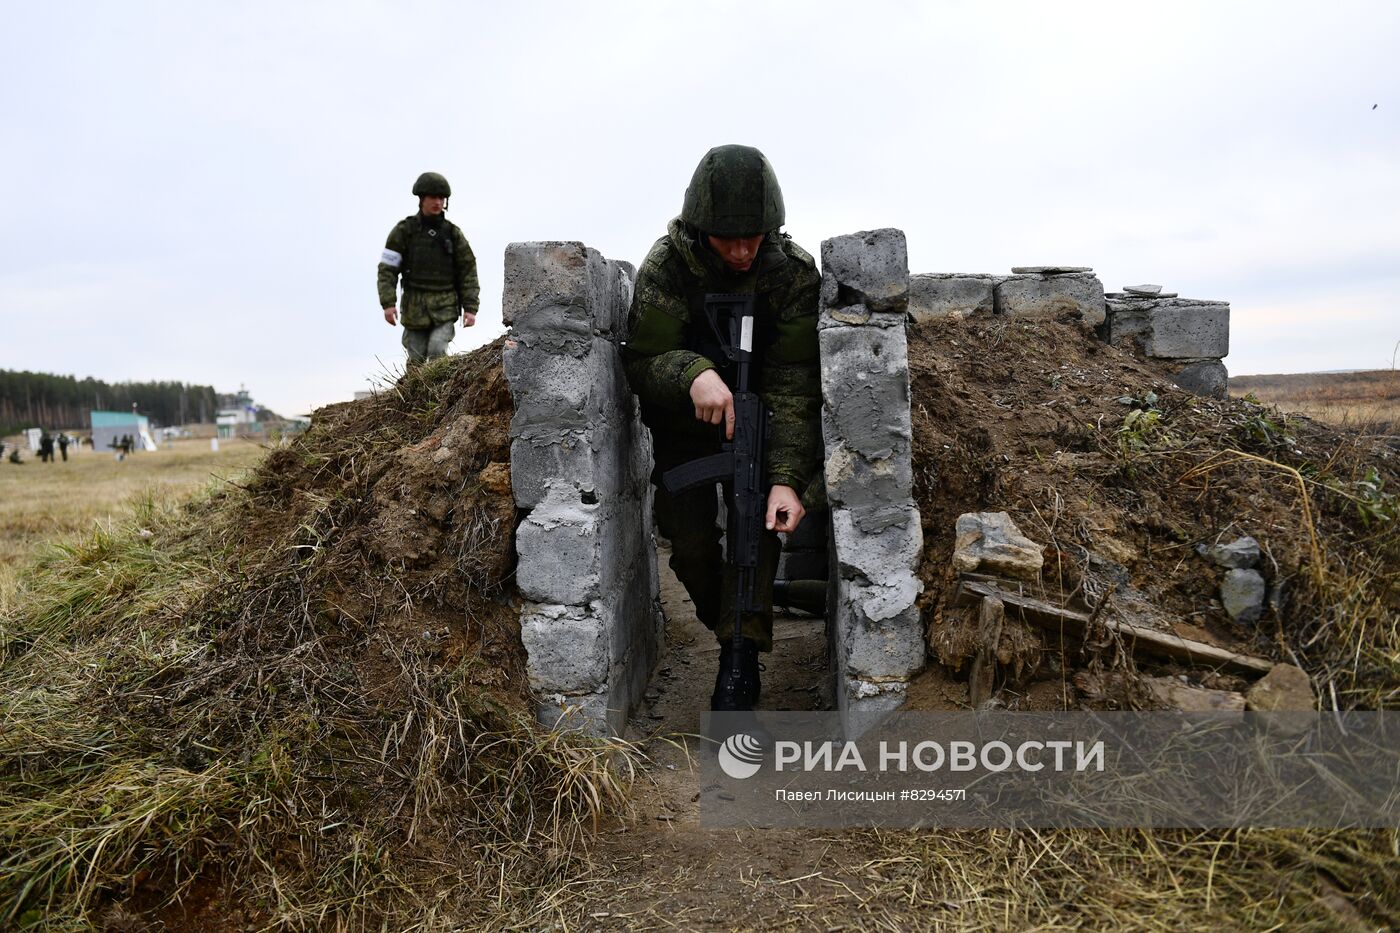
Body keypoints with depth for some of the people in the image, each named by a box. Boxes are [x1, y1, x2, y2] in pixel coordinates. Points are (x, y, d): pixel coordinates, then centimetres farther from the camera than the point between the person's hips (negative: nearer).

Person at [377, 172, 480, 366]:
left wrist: (470, 307, 0)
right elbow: (387, 269, -1)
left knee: (437, 352, -17)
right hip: (414, 308, 0)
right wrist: (388, 303, -12)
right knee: (416, 361, 3)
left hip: (444, 308, 0)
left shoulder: (453, 233, 5)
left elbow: (468, 271, 7)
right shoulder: (404, 230, 1)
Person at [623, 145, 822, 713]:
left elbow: (794, 385, -26)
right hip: (683, 421, 1)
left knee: (756, 521, -20)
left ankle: (740, 662, -13)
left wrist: (787, 477, -38)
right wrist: (693, 373, -47)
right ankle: (726, 626, 25)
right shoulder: (667, 266, -22)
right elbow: (641, 360, -24)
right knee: (688, 538, -3)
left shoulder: (794, 273, -23)